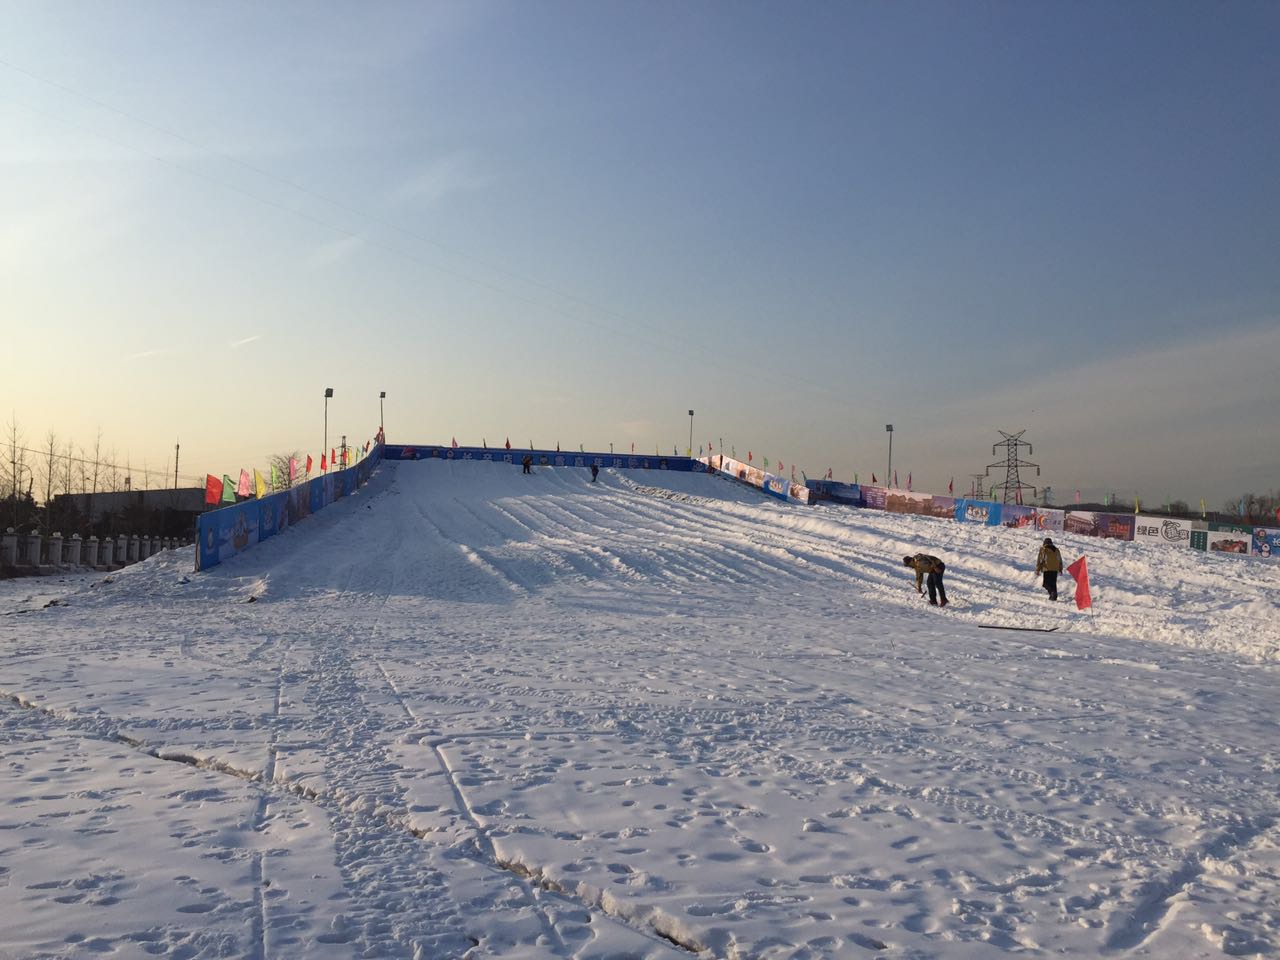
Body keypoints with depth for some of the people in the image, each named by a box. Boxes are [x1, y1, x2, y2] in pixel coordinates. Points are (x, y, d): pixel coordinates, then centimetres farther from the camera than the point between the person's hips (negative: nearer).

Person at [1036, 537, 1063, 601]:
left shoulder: (1043, 549, 0)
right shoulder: (1056, 549, 14)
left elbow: (1039, 560, -2)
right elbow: (1060, 560, 21)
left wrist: (1037, 570, 1)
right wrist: (1060, 569, 30)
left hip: (1047, 569, -5)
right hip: (1055, 569, 5)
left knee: (1047, 583, -5)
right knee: (1053, 583, 14)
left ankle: (1052, 592, -28)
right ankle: (1054, 595, 11)